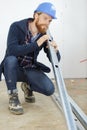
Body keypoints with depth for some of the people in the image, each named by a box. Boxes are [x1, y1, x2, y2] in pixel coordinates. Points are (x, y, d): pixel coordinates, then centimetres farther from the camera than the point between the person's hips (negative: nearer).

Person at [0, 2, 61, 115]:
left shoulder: (45, 36, -6)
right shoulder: (17, 27, -17)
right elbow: (11, 50, -32)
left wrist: (55, 51, -30)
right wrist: (36, 44, -36)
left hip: (30, 69, 3)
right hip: (13, 68, -2)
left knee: (49, 89, -20)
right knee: (10, 59, -37)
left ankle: (27, 86, 14)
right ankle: (13, 97, -18)